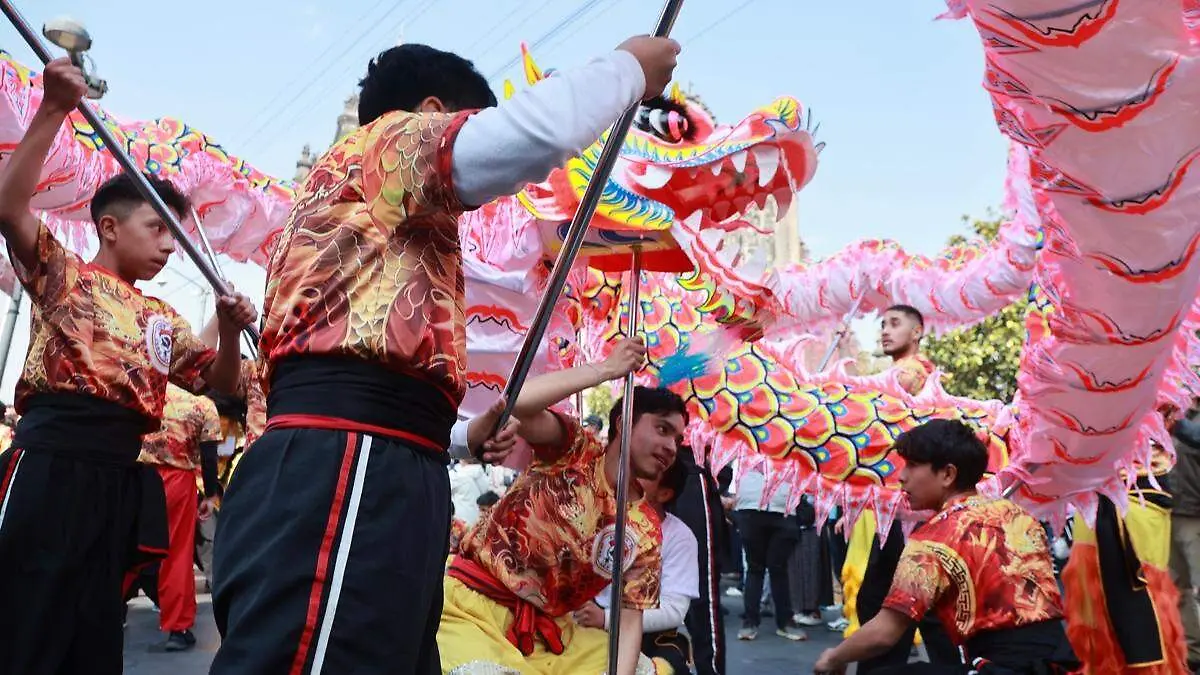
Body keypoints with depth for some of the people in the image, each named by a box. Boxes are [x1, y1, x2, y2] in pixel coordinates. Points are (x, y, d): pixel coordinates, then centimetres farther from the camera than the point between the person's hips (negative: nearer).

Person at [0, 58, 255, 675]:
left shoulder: (163, 320, 20)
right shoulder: (64, 276, 5)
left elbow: (219, 383, 19)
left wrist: (230, 331, -2)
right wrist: (54, 109, -20)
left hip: (120, 477, 6)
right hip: (51, 463, -6)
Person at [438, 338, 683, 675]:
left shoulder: (645, 532, 0)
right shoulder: (575, 448, -8)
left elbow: (629, 618, -3)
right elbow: (519, 401, -27)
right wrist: (605, 369, -24)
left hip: (550, 627, 5)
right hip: (474, 604, -5)